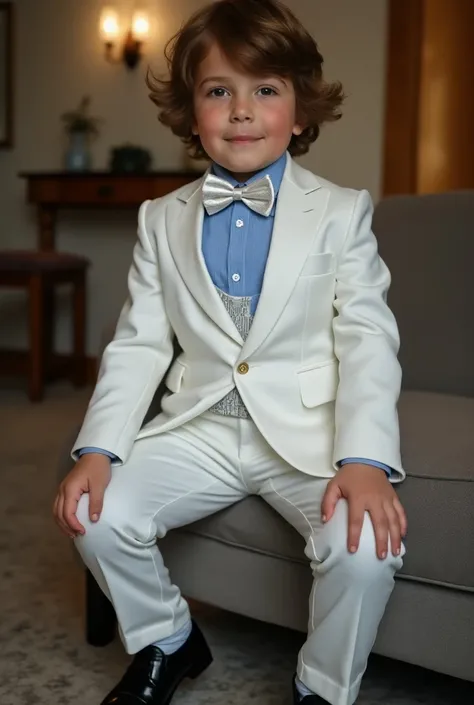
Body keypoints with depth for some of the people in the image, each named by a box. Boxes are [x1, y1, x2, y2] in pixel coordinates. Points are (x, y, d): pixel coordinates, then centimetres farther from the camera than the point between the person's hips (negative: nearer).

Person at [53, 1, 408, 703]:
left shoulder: (342, 212, 0)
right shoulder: (162, 220, 8)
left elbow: (368, 341, -7)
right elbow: (138, 344, 4)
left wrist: (366, 460, -23)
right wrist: (98, 448, -11)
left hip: (309, 432, -2)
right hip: (201, 428, 3)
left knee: (366, 547, -28)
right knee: (97, 515, -16)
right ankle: (167, 642, 16)